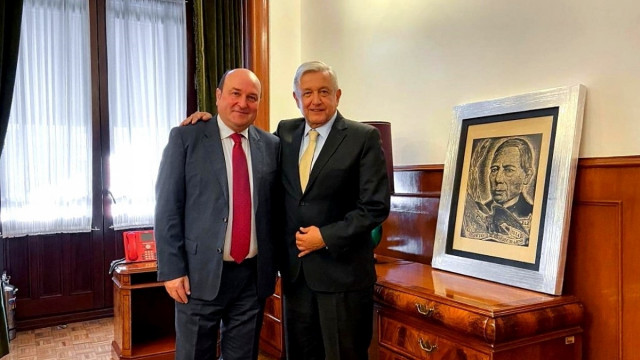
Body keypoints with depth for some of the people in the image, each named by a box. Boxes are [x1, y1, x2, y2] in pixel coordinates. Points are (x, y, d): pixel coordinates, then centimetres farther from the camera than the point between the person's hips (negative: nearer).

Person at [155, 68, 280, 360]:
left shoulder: (271, 145, 5)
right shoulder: (185, 137, -4)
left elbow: (275, 206, 10)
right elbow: (167, 207, -6)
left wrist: (274, 264, 7)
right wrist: (172, 269, -10)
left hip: (253, 274, 3)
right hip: (201, 273, -3)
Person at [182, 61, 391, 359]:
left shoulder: (363, 137, -8)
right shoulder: (285, 133, 7)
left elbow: (375, 206, -10)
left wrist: (327, 237, -15)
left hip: (342, 270, -4)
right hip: (295, 269, 5)